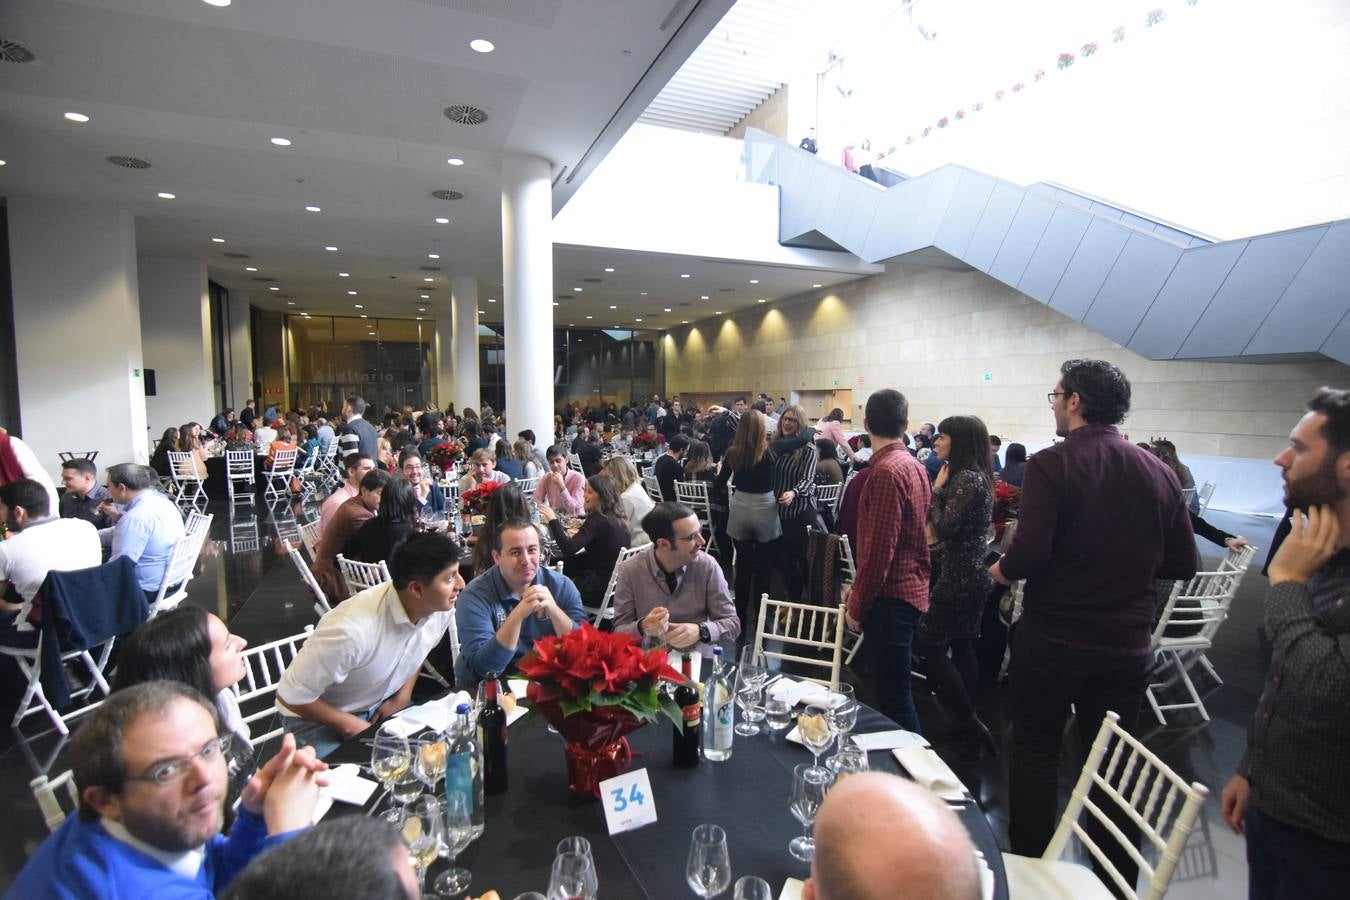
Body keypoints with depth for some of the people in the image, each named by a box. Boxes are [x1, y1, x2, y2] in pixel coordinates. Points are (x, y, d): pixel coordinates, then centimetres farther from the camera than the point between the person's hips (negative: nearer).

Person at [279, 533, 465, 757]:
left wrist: (403, 695, -5)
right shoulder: (353, 630, -38)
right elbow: (291, 697, -22)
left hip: (382, 707, 5)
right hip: (319, 717, -5)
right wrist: (350, 726, -14)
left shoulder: (441, 608, -18)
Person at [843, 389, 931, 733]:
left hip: (890, 598, -10)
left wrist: (857, 605, -9)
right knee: (895, 692, 21)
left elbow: (879, 548, -21)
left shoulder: (887, 470, -19)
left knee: (893, 698, 0)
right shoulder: (914, 465, 9)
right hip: (910, 588, 10)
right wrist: (859, 590, 19)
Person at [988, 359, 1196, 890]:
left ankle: (1030, 866, 27)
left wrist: (1000, 571, -5)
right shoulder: (1159, 473, 0)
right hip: (1127, 645, 4)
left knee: (1035, 752, 15)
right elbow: (1182, 564, 4)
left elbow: (1029, 554, -25)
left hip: (1052, 638, -4)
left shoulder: (1051, 465, -16)